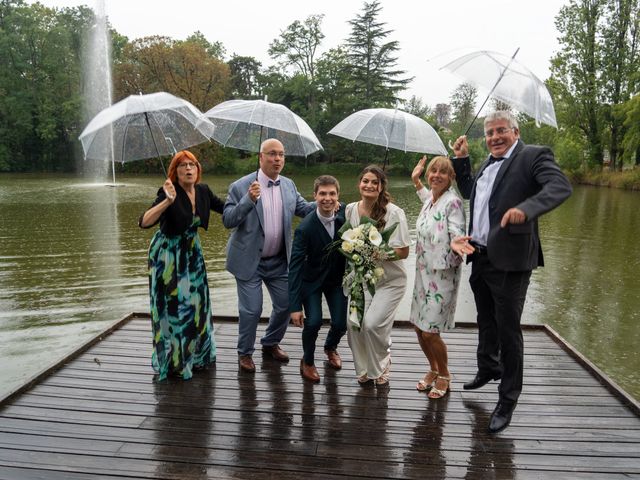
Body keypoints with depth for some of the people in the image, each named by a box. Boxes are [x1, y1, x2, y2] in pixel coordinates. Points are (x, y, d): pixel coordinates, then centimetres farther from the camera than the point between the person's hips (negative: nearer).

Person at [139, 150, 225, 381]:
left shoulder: (203, 191, -4)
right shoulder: (168, 192, -21)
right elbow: (144, 222, -31)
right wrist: (168, 201, -42)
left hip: (191, 252, 6)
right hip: (168, 254, -6)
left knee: (195, 301, 13)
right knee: (172, 305, 3)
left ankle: (195, 353, 33)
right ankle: (172, 360, 22)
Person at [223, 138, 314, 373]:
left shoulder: (289, 185, 3)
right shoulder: (240, 186, -12)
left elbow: (304, 208, 8)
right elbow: (228, 220, -15)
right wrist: (248, 200, -30)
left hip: (279, 260, 5)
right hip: (249, 260, -5)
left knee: (286, 305, 12)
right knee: (251, 310, 0)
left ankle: (270, 343, 37)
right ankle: (245, 352, 24)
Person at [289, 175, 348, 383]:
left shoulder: (345, 214, -17)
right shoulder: (305, 227, -26)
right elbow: (295, 266, -24)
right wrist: (295, 306, -27)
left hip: (337, 278, 3)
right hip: (312, 280, -3)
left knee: (341, 323, 0)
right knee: (313, 322, -16)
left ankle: (330, 347, 37)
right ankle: (307, 361, 16)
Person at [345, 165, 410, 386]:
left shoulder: (394, 213, -12)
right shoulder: (350, 210, 1)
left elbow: (403, 252, -12)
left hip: (389, 281, -4)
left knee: (373, 324, -15)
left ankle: (381, 366, 17)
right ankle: (364, 368, 20)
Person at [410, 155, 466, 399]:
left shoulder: (453, 201, -15)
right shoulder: (430, 198, 7)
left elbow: (457, 234, -23)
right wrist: (416, 182, 31)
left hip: (443, 274, -8)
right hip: (423, 270, 8)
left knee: (430, 331, -4)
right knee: (419, 326, 12)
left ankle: (444, 376, 22)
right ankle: (433, 369, 35)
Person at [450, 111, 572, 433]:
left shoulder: (533, 155, -7)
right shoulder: (487, 165, 16)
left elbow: (561, 187, -23)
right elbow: (468, 192, 27)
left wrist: (526, 207, -41)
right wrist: (462, 160, 16)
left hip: (509, 262, -7)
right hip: (480, 259, 7)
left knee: (508, 330, 3)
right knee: (486, 322, 23)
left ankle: (507, 400, 18)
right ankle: (488, 369, 45)